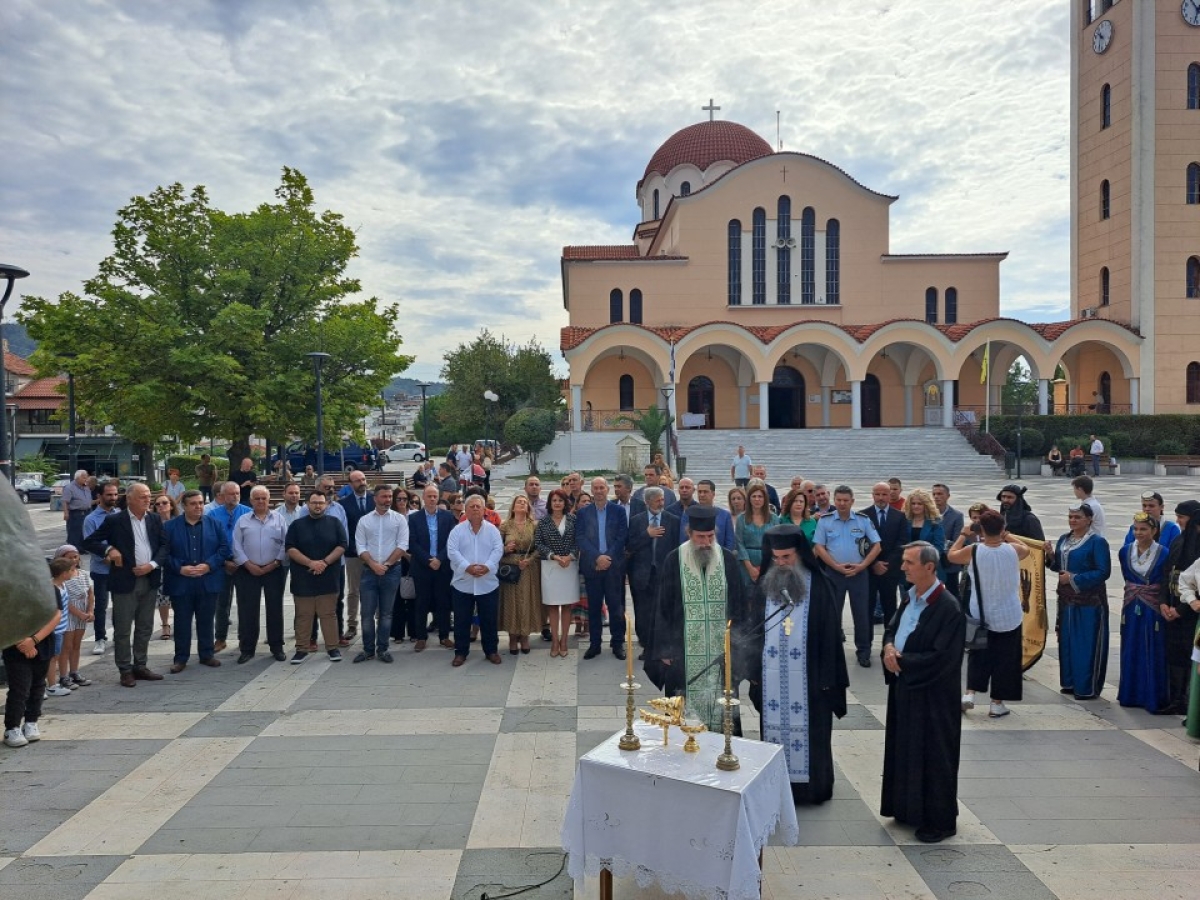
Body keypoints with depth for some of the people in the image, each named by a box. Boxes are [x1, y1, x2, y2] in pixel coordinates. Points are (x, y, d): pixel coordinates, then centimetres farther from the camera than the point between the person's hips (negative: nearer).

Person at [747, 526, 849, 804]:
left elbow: (830, 634, -4)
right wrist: (754, 672, 5)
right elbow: (756, 631, 7)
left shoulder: (818, 587, -7)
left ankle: (813, 786, 23)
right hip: (771, 676, 3)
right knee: (774, 729, 9)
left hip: (808, 677, -3)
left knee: (809, 733, 7)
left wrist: (827, 677, -6)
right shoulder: (765, 585, 2)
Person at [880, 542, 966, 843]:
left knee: (932, 757, 5)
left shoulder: (948, 608, -21)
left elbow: (941, 658, -23)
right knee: (905, 750, 18)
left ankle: (940, 821, 21)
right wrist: (889, 647, -7)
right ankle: (908, 808, 34)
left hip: (932, 696, -8)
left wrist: (902, 661, -17)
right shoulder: (910, 596, 4)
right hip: (904, 688, 8)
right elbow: (892, 628, 15)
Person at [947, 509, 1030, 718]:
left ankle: (970, 693, 10)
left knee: (978, 655, 19)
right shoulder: (1013, 550, -13)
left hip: (979, 615, 1)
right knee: (1005, 658, 11)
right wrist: (1006, 536, 18)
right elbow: (1026, 548, 13)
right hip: (1009, 616, 0)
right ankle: (997, 703, 16)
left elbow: (951, 555, 6)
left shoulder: (973, 550, -15)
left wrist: (962, 535, 16)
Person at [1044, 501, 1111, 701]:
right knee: (1066, 642, 10)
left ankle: (1088, 688, 8)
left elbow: (1104, 572, -14)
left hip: (1089, 602, -6)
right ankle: (1070, 682, 22)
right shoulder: (1063, 540, 11)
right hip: (1067, 600, 7)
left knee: (1087, 644, -1)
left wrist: (1075, 579, -16)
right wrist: (1050, 556, -4)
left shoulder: (1097, 542, -9)